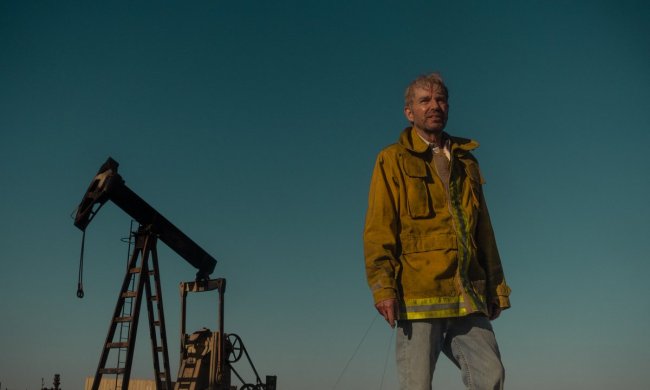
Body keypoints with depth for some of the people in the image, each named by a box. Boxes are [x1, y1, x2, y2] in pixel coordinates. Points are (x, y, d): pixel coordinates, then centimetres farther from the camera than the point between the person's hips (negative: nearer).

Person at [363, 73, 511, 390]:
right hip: (417, 295, -4)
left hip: (468, 296, 5)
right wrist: (383, 286, -14)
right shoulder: (393, 160, 4)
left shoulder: (466, 161, 20)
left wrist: (496, 285, 18)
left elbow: (483, 230, 21)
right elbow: (378, 229, -4)